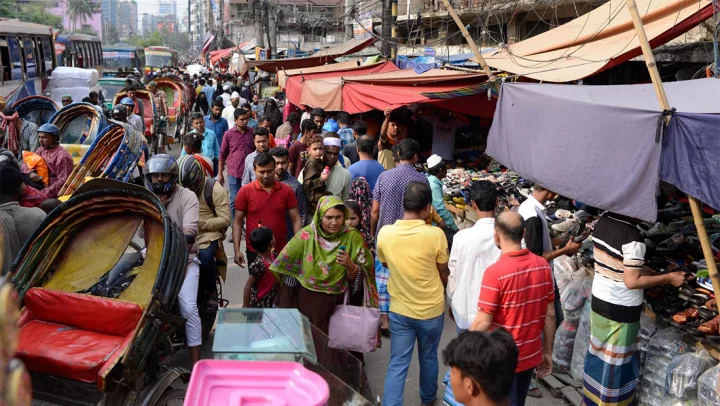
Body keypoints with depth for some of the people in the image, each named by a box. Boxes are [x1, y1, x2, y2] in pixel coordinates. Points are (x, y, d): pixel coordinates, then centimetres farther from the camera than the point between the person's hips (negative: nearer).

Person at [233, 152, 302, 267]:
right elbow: (237, 222, -2)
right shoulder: (245, 191, -6)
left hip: (281, 250, 1)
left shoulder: (286, 191, -2)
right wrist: (237, 250, -9)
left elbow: (296, 220, 0)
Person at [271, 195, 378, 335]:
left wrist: (350, 265, -26)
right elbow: (286, 265, 2)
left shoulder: (353, 237, -9)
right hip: (305, 300, 1)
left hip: (335, 303, 0)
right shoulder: (306, 235, -9)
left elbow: (359, 278, -5)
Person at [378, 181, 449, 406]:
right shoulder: (435, 235, -20)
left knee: (397, 364, 10)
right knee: (428, 358, 22)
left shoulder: (385, 233, -13)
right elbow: (443, 273, -6)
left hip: (399, 310, 1)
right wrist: (446, 287, 16)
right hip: (431, 309, -1)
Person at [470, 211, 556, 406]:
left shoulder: (495, 272, -24)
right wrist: (548, 352, 12)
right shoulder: (543, 266, -7)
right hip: (531, 355, 5)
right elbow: (550, 315, 1)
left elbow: (482, 323, -21)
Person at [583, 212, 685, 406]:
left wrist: (641, 269, 10)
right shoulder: (632, 237, -25)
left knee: (599, 352, 21)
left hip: (599, 300, 8)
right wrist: (668, 278, -12)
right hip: (621, 309, -8)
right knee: (615, 361, 9)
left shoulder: (603, 221, -2)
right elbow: (632, 281, -22)